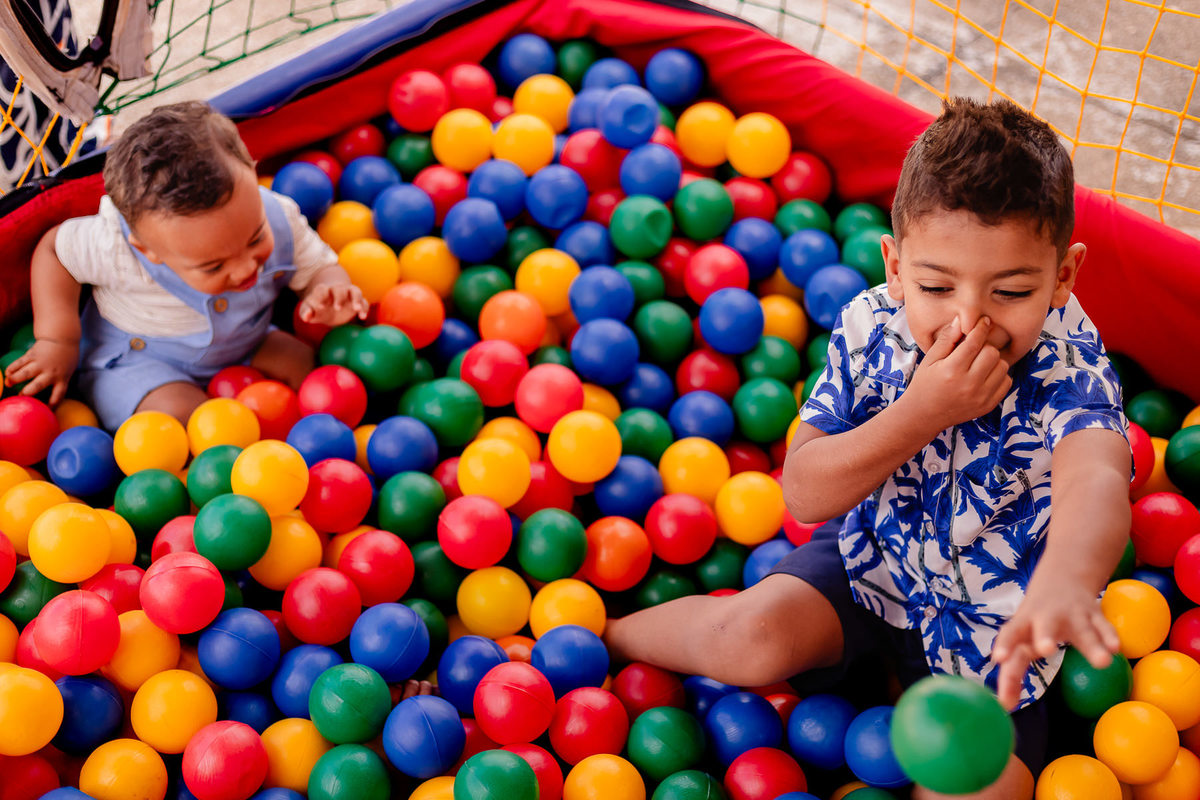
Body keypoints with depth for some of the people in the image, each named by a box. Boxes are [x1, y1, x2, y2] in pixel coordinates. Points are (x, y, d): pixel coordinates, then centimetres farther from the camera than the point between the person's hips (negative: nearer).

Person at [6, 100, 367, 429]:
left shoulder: (278, 221, -26)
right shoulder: (115, 250, -34)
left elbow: (318, 267, -9)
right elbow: (54, 249, -14)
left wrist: (327, 290, -34)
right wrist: (57, 342, -17)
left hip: (238, 347, 4)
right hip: (134, 362, -4)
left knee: (303, 361, -16)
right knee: (181, 416, -31)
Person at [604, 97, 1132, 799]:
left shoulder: (1071, 373, -26)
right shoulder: (870, 328, -17)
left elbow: (1095, 484, -50)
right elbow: (804, 495, -19)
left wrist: (1062, 586, -73)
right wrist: (922, 413, -33)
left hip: (992, 619, -1)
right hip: (870, 560, 1)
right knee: (752, 636, -24)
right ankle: (584, 641, 2)